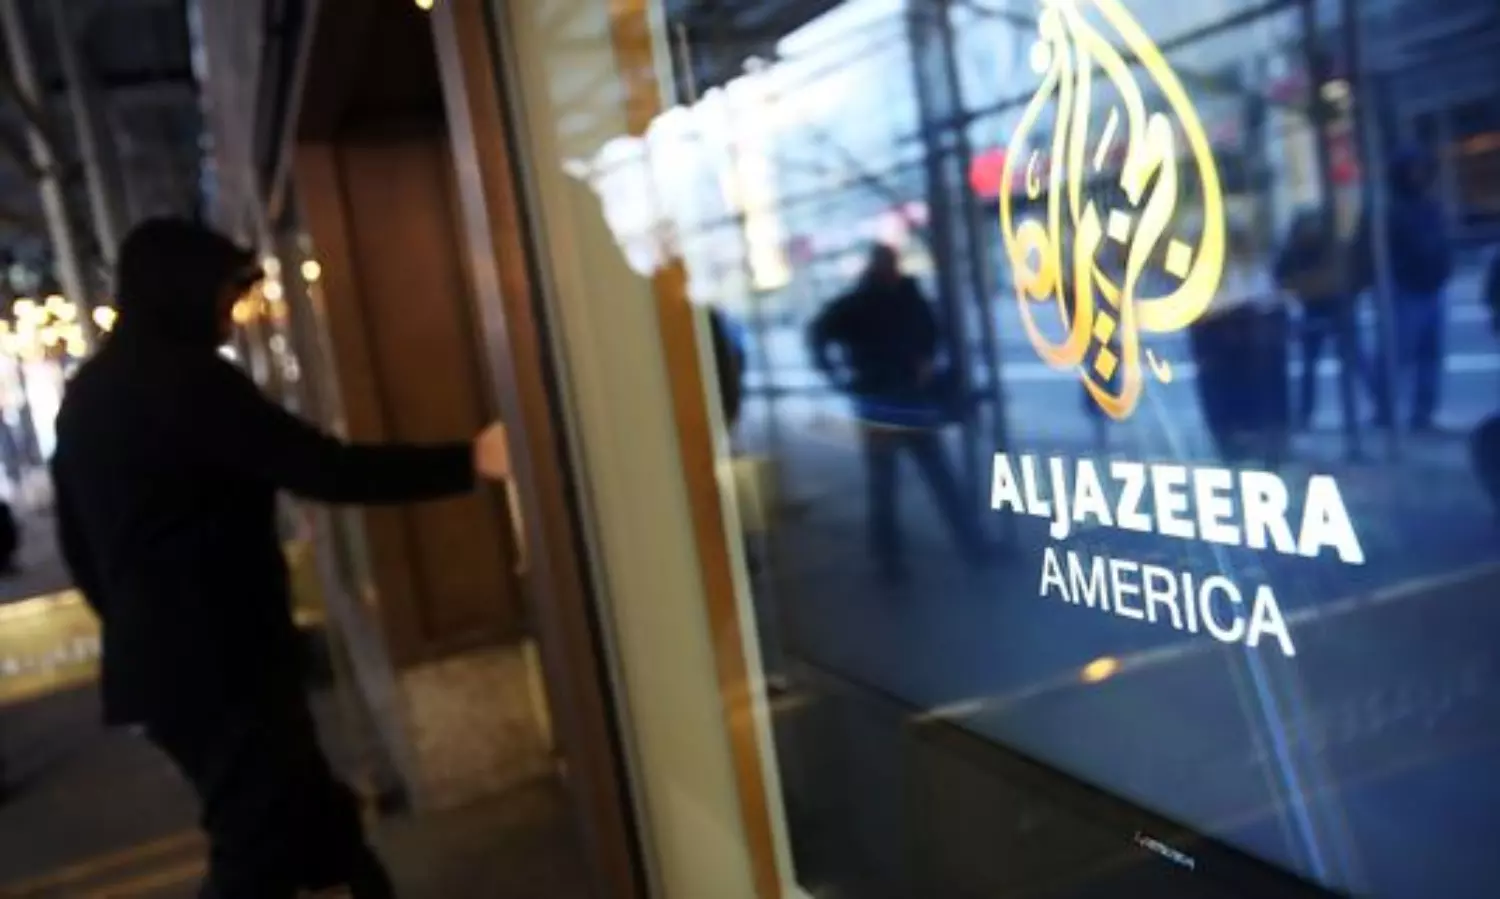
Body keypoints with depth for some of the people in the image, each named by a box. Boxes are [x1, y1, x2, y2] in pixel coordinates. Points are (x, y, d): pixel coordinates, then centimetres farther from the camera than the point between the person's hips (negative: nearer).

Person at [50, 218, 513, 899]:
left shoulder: (86, 393, 12)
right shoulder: (186, 379, -16)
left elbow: (77, 542, 18)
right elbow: (324, 470, -23)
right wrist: (466, 461, -19)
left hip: (157, 661, 9)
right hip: (220, 662, -9)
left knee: (309, 819, 19)